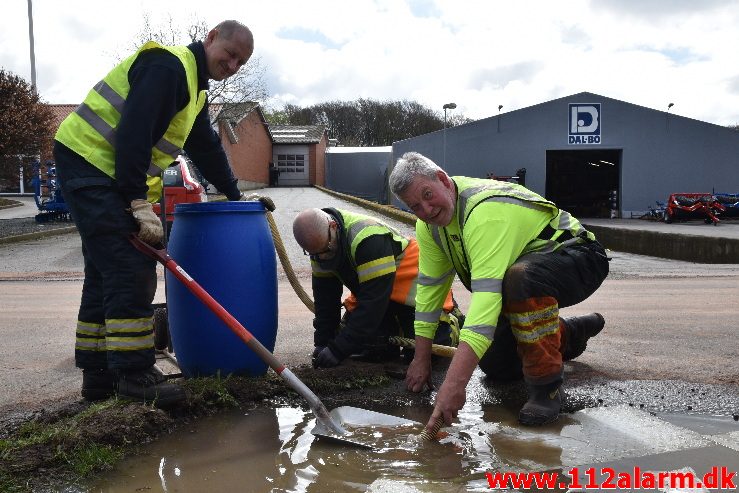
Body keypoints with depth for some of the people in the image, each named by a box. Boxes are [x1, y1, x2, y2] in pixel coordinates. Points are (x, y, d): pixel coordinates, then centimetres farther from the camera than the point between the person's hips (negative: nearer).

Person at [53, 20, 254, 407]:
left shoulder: (194, 87, 18)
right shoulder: (168, 66, -14)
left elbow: (206, 149, 26)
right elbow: (134, 134, -24)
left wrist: (236, 197, 30)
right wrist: (141, 204, -26)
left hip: (110, 175, 10)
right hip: (89, 162, -10)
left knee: (106, 275, 10)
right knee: (130, 272, -13)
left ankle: (98, 375, 17)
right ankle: (133, 374, -5)